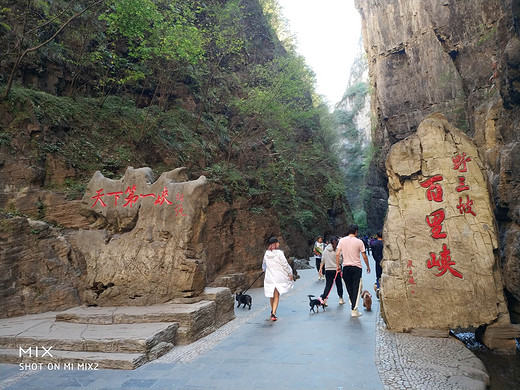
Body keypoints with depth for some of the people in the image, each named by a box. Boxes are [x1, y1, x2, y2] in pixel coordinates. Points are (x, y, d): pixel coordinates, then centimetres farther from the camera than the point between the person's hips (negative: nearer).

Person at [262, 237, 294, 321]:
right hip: (278, 277, -4)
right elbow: (285, 264, -10)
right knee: (276, 296, 3)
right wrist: (290, 274, 1)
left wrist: (265, 270, 36)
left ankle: (272, 311, 35)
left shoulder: (266, 253, 1)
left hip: (269, 277, 4)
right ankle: (273, 314, -5)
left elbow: (264, 264, 17)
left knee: (271, 295, 19)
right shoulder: (279, 253, -14)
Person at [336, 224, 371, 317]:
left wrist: (337, 266, 7)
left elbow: (337, 254, -1)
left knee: (349, 288, 15)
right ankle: (354, 310, 0)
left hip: (346, 267, 3)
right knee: (356, 288, 1)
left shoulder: (342, 240, 1)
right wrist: (368, 266, 12)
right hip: (356, 267, -3)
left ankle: (352, 306, 28)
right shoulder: (359, 242, -6)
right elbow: (364, 256, -2)